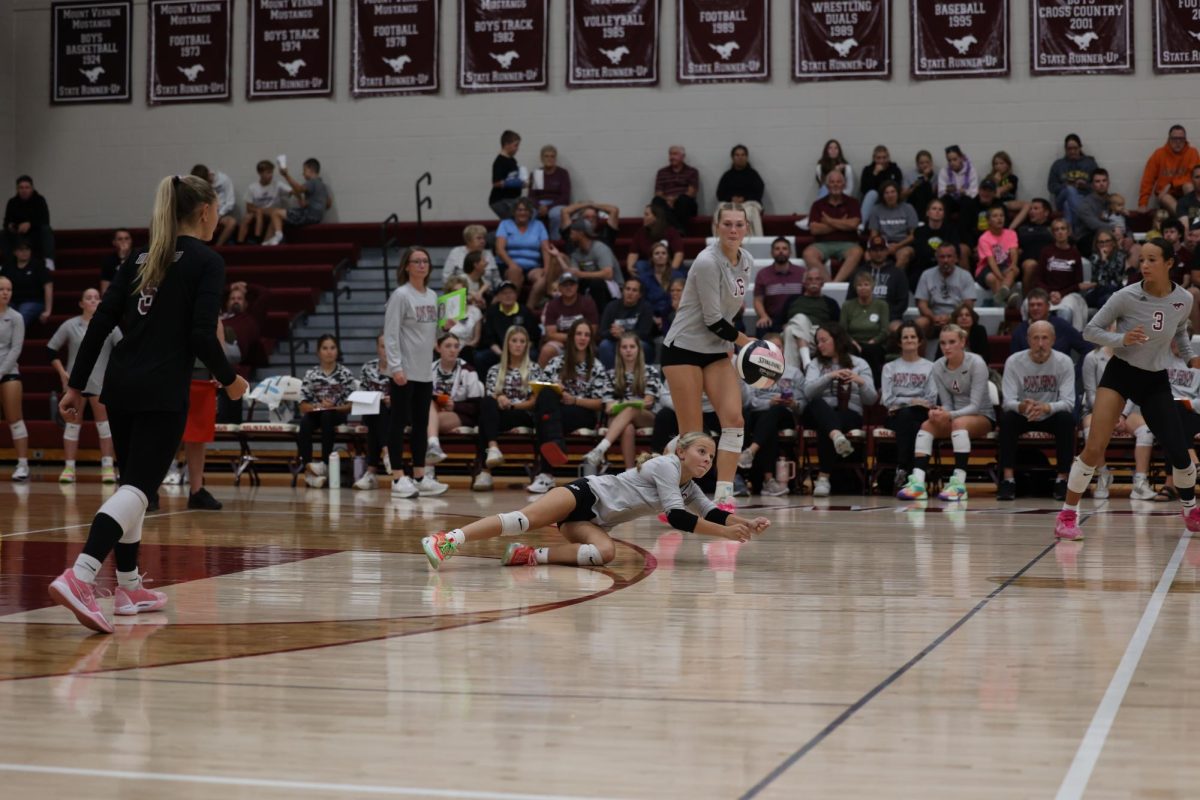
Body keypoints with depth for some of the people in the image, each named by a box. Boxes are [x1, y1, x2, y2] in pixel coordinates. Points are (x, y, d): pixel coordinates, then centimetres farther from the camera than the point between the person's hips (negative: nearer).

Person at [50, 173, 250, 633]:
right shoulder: (207, 262, -4)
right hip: (162, 392, -7)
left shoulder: (143, 258, 15)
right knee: (139, 486, -11)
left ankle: (128, 587, 23)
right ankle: (79, 577, -29)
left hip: (120, 386, 7)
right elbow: (202, 335, -14)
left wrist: (77, 385, 11)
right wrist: (229, 380, 2)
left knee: (132, 482, 18)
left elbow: (101, 322, 9)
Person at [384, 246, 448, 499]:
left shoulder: (433, 296, 12)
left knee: (421, 423, 10)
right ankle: (398, 478, 0)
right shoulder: (400, 295, -8)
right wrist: (396, 367, -19)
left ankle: (420, 476, 16)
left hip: (425, 370, 7)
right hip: (405, 371, -7)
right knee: (399, 422, -2)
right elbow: (391, 333, -14)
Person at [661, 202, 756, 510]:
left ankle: (723, 497, -7)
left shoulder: (747, 261, 5)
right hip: (684, 348, -7)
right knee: (692, 433, -7)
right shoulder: (707, 262, -19)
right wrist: (746, 341, -8)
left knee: (734, 419, -9)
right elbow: (712, 320, -18)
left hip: (718, 351, 7)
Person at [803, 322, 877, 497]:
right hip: (820, 413, 1)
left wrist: (861, 382, -15)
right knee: (817, 403, -36)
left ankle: (823, 478, -40)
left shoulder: (860, 364, 14)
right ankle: (837, 437, -65)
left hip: (849, 414, -1)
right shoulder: (816, 364, 18)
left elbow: (871, 400, 4)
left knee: (825, 428, -37)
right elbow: (808, 391, -3)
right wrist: (829, 376, -18)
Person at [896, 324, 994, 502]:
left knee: (959, 423, -37)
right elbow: (947, 403, -1)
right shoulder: (938, 367, -3)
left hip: (983, 416, -5)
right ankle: (917, 482, -35)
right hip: (955, 416, 5)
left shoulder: (976, 364, -17)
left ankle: (959, 483, -43)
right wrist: (940, 412, -25)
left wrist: (949, 415, -37)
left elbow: (975, 405, -22)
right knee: (927, 425, -23)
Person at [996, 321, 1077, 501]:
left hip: (1051, 417, 0)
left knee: (1067, 418, -31)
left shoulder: (1064, 362, -12)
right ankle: (1008, 479, -30)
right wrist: (1022, 406, -43)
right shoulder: (1014, 362, -12)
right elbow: (1007, 402, -18)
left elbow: (1068, 402, -19)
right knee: (1007, 418, -30)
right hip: (1023, 417, 0)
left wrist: (1046, 408, -41)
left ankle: (1062, 479, -23)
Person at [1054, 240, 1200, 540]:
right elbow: (1090, 330, -10)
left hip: (1156, 380, 3)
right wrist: (1121, 339, -25)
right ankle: (1067, 515, -2)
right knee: (1094, 449, -15)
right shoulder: (1126, 297, -17)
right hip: (1120, 373, -3)